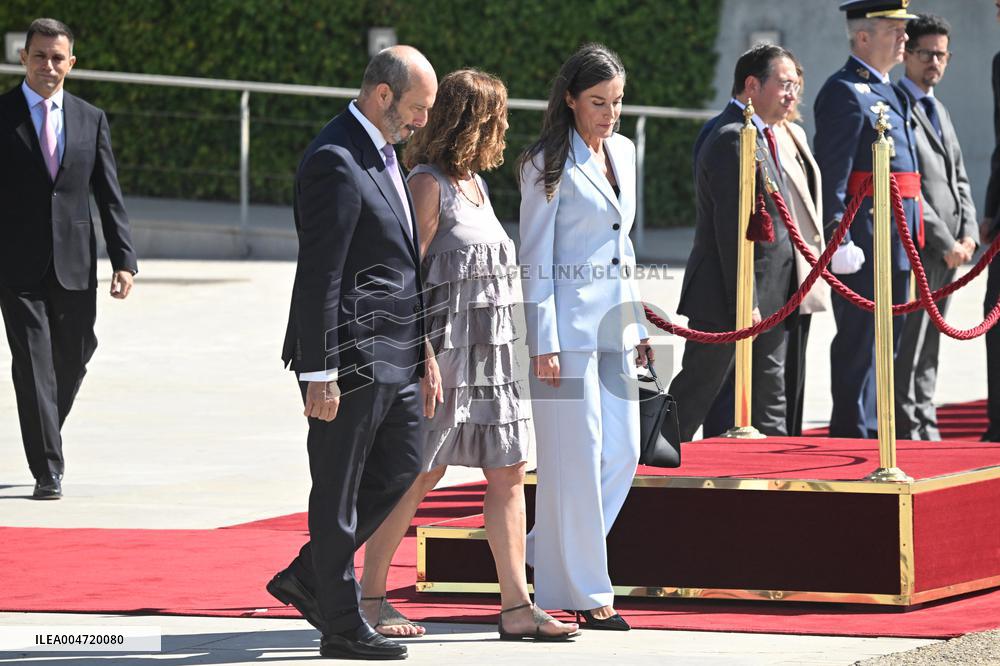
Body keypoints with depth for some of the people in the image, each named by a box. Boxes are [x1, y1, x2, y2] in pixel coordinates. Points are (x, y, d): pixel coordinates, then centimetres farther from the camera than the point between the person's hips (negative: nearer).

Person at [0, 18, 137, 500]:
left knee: (72, 361, 11)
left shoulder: (91, 120, 8)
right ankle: (48, 469, -5)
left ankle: (45, 437, 36)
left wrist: (124, 259, -1)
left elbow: (109, 196, 8)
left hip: (75, 265, 3)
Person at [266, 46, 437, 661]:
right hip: (350, 354, -10)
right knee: (339, 489, 0)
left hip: (393, 355, 10)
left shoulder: (382, 154, 14)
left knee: (402, 465, 16)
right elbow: (318, 274, -20)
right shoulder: (336, 162, -17)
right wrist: (320, 373, -21)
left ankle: (308, 577, 25)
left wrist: (422, 346, 20)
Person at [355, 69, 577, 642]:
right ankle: (369, 595, 9)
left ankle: (517, 605, 3)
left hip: (489, 352, 8)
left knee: (509, 471, 3)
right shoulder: (430, 183, -10)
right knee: (420, 473, -2)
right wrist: (423, 359, -19)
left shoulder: (474, 181, 15)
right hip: (444, 346, -8)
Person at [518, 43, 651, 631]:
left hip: (614, 322, 7)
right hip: (570, 322, -7)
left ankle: (549, 556, 20)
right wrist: (544, 341, -15)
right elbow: (536, 258, -10)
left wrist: (638, 326, 18)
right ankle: (584, 591, 2)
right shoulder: (549, 164, -8)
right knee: (578, 455, -4)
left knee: (623, 451, 6)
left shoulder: (623, 152, 13)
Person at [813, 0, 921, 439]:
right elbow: (831, 173, -18)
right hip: (866, 237, -10)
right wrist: (837, 239, -24)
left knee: (887, 337, 14)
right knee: (860, 338, -6)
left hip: (896, 240, 10)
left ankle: (874, 431, 21)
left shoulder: (887, 92, 20)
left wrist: (910, 234, 24)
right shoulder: (846, 91, -11)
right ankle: (852, 434, -3)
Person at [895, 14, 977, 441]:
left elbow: (958, 179, 22)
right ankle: (909, 434, -5)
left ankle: (926, 434, 15)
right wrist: (945, 243, -16)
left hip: (947, 251, 9)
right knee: (907, 350, -7)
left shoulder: (937, 110, 20)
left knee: (928, 352, 12)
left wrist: (968, 234, 5)